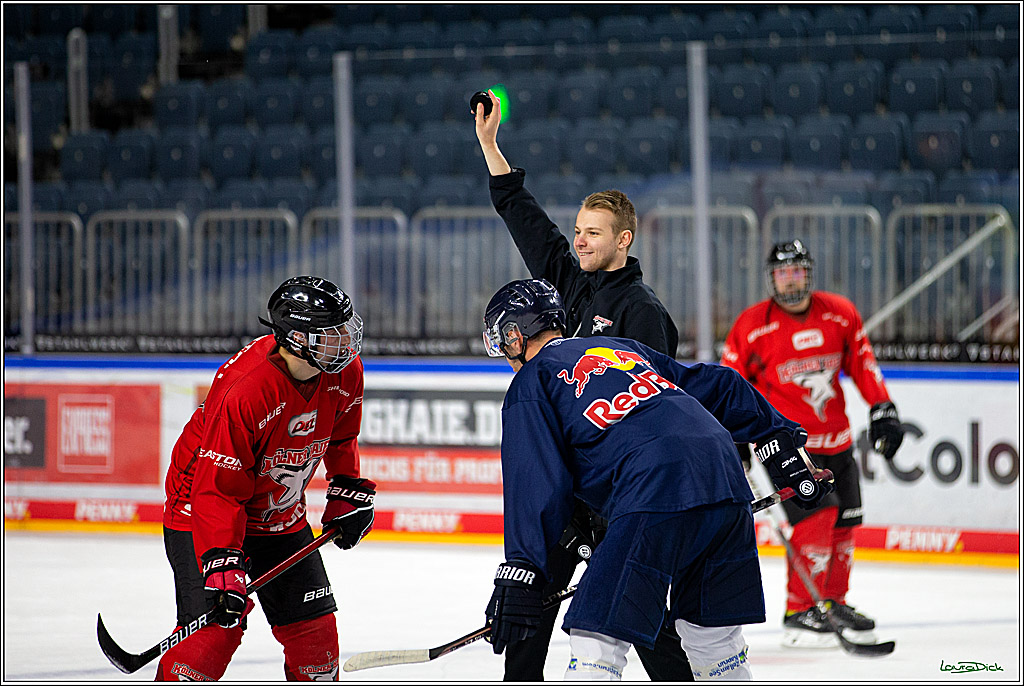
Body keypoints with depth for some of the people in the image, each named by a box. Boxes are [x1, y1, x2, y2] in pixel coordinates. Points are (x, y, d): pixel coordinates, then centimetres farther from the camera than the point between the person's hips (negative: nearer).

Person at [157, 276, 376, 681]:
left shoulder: (343, 373, -11)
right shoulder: (243, 391, -34)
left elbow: (340, 435, 14)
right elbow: (218, 488, -31)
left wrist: (350, 491, 9)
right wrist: (222, 564, -36)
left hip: (281, 515, 7)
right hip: (200, 511, -7)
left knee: (313, 627, 6)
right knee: (214, 628, -19)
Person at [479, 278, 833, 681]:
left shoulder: (530, 383, 12)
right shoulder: (625, 348, 32)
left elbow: (536, 486, 0)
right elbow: (719, 387, 31)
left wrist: (519, 574, -3)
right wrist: (780, 441, 36)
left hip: (656, 500, -7)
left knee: (598, 642, -9)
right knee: (712, 633, 21)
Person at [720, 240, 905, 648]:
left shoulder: (841, 315, 1)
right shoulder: (752, 326, -11)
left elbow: (862, 364, 11)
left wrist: (882, 409, 4)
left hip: (836, 441, 6)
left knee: (845, 521, 11)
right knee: (818, 515, -20)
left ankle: (833, 601, 30)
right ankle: (799, 614, -16)